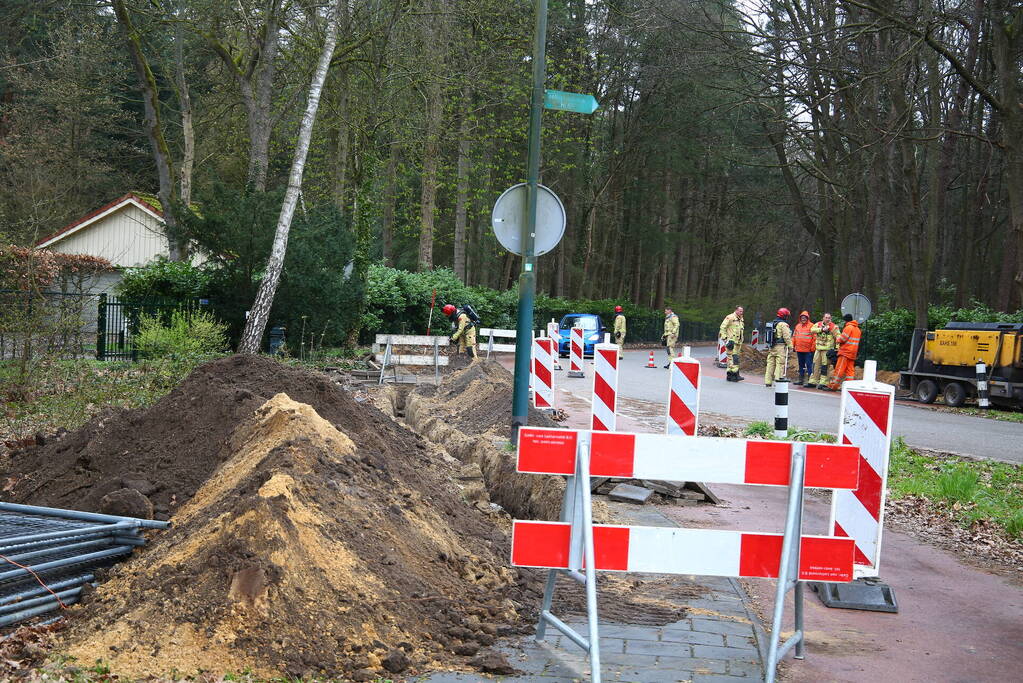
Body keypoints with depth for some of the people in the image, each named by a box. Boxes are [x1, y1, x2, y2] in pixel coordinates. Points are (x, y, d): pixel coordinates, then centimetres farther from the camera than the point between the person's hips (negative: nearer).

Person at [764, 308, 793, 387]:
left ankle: (768, 382, 11)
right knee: (780, 364, -5)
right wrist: (790, 346, -6)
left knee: (770, 363, 9)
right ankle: (778, 381, -9)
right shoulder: (783, 324, -10)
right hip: (780, 347, -8)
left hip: (771, 347, 8)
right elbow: (787, 337, -12)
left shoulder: (771, 323, 15)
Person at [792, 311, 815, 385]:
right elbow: (794, 336, 19)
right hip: (799, 350, 6)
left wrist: (812, 348, -10)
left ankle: (810, 380, -7)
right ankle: (800, 379, 21)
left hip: (808, 350, -6)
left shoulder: (811, 326, -5)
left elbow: (814, 338, -7)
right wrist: (793, 345, 12)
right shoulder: (798, 326, 13)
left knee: (809, 365, -8)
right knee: (801, 365, 14)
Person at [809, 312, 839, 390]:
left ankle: (823, 383, -3)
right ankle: (812, 381, 18)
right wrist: (822, 329, -18)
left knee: (825, 366, -6)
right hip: (818, 348, 5)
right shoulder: (818, 324, 9)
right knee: (815, 365, 10)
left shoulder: (833, 327, -3)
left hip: (827, 349, -5)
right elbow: (812, 330, -8)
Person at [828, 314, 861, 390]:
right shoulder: (857, 329, 17)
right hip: (853, 353, 8)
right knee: (850, 370, 6)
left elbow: (843, 338, -15)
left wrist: (838, 340, 6)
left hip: (846, 351, -8)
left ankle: (833, 386, -6)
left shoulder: (849, 327, -10)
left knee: (839, 369, -7)